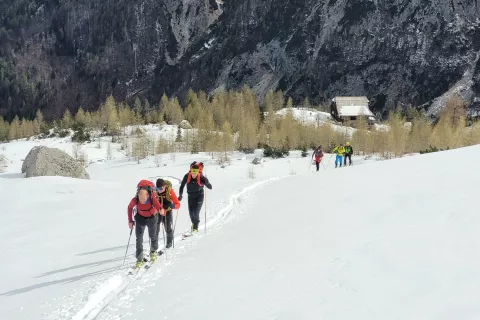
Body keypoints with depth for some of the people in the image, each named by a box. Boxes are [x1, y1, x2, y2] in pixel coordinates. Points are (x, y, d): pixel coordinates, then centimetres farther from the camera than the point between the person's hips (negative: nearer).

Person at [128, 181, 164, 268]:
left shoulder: (153, 199, -36)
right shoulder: (135, 200, -30)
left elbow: (159, 207, -32)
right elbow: (130, 207, -9)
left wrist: (161, 211, -56)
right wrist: (130, 220, -9)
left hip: (152, 217, -1)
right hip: (140, 218, 1)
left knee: (152, 235, 12)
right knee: (139, 238, -2)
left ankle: (153, 251, 42)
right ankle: (139, 259, 10)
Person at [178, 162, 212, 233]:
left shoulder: (201, 177, -25)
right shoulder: (187, 176, -19)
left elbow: (210, 187, -23)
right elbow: (182, 186, -5)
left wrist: (207, 182, -43)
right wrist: (180, 195, -13)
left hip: (199, 196, -3)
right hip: (190, 196, 3)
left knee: (196, 212, -15)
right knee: (191, 213, 9)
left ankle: (195, 227, 2)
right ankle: (194, 223, 40)